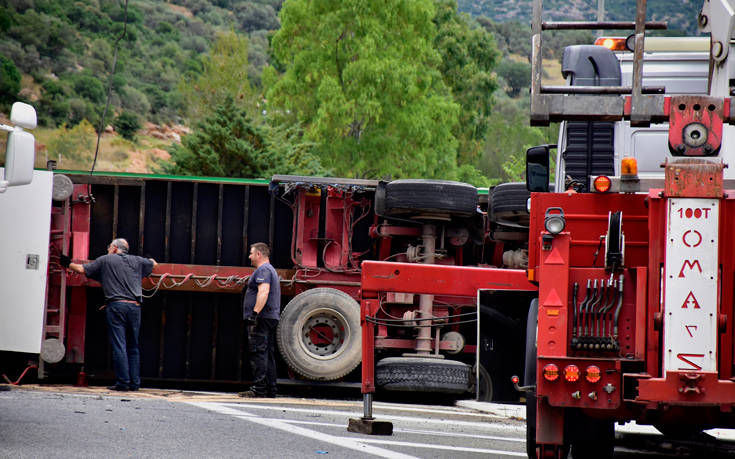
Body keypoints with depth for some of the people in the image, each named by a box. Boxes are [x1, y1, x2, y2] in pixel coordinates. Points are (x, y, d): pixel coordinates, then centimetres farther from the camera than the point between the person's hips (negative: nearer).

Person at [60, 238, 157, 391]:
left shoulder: (106, 260, 8)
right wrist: (149, 261, 58)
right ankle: (134, 383, 7)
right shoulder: (137, 261, 17)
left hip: (116, 305, -3)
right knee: (133, 347, 9)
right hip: (135, 306, 3)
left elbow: (82, 269, 8)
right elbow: (154, 264, 36)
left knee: (118, 346, -5)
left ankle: (122, 382, -9)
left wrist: (68, 263, 26)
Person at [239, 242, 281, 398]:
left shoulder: (263, 270, -10)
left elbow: (263, 292, -24)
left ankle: (259, 389, -15)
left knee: (258, 353, -12)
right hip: (272, 318, 11)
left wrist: (255, 312, -30)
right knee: (268, 354, 10)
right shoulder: (271, 270, 24)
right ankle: (271, 389, 11)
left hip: (261, 318, -11)